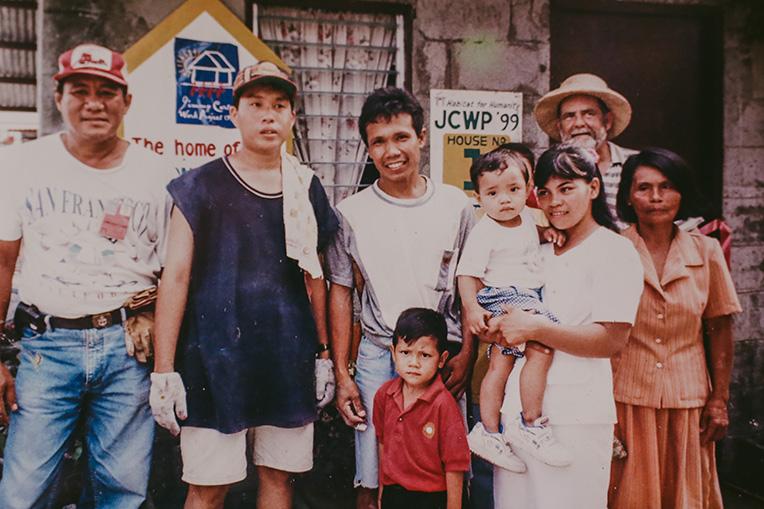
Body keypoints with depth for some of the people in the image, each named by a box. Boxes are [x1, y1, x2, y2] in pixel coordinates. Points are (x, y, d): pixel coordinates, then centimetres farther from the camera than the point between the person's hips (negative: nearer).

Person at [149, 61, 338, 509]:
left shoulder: (307, 188, 9)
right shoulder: (203, 186, -2)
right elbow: (176, 277, -4)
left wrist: (324, 354, 12)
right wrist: (164, 370, -8)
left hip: (289, 356, 3)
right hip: (217, 354, -3)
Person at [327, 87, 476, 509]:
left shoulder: (456, 205, 3)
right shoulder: (352, 213, 1)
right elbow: (340, 292, 6)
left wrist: (466, 355, -2)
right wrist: (341, 375, 2)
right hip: (379, 356, 0)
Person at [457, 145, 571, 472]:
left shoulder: (524, 218, 12)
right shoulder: (484, 233, -13)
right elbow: (467, 273, -16)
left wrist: (546, 232, 16)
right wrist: (472, 308, -28)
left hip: (526, 297, 9)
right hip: (504, 296, -8)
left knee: (500, 365, 11)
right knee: (541, 350, -21)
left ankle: (488, 433, 19)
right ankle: (531, 427, -9)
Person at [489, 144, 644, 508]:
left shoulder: (615, 252, -3)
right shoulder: (539, 253, 16)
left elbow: (611, 340, -13)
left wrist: (535, 328, -20)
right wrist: (499, 328, 0)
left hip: (575, 416, -5)